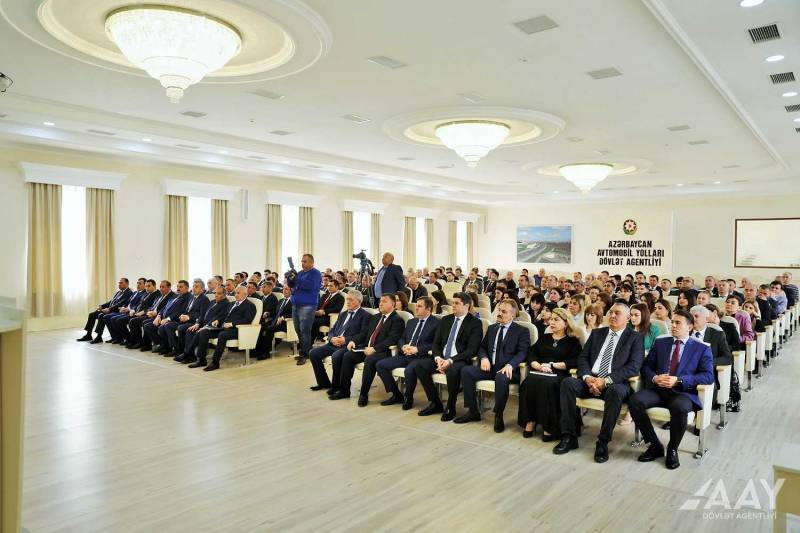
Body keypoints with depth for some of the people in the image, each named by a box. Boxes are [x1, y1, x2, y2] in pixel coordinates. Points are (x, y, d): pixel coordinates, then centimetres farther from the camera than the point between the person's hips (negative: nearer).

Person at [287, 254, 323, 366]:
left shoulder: (316, 273, -4)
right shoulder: (300, 273, 18)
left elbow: (310, 285, -20)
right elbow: (290, 285, 18)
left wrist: (296, 279, -20)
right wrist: (290, 278, -4)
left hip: (307, 306, -8)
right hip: (296, 305, 8)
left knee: (304, 331, -9)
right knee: (298, 330, 9)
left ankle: (304, 354, -4)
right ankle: (304, 351, 19)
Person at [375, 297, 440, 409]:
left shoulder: (436, 323, -1)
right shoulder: (411, 322, 20)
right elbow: (401, 339, 21)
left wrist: (417, 349, -18)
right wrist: (403, 347, -3)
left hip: (421, 357, -7)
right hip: (405, 355, 7)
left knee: (409, 370, -37)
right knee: (380, 365, -7)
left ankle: (408, 398, -7)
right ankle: (397, 395, 6)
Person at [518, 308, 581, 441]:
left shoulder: (572, 341, 14)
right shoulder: (544, 338, 25)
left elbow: (574, 362, -2)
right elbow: (531, 355, 14)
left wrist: (552, 365, -9)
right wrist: (539, 366, -7)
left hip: (559, 374, -3)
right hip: (539, 372, 3)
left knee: (548, 384, -36)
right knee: (530, 382, -31)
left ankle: (549, 427, -27)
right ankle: (530, 421, -24)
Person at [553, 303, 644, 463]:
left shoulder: (635, 338, 7)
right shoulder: (597, 333, 19)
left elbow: (634, 366, -7)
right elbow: (583, 358, 13)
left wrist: (606, 380, -19)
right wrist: (587, 377, -10)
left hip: (615, 383, -4)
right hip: (590, 380, 4)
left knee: (616, 391, -38)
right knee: (568, 382, -25)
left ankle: (603, 442, -25)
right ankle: (569, 437, -19)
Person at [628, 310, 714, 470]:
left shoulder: (702, 349, 10)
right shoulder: (660, 343, 19)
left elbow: (708, 376, -3)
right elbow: (646, 366, 16)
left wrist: (678, 380, -16)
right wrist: (654, 378, -8)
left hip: (683, 392, -3)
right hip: (657, 389, 3)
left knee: (680, 407, -38)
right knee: (634, 400, -27)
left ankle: (672, 449, -9)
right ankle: (655, 445, -7)